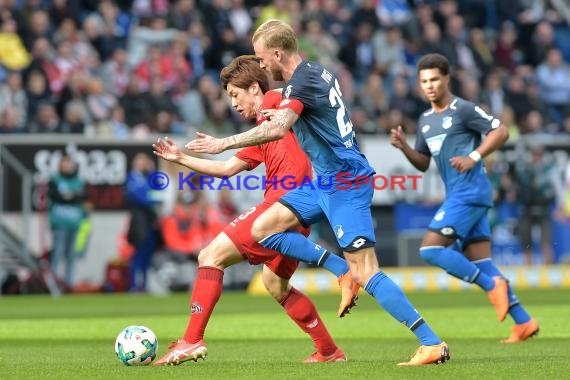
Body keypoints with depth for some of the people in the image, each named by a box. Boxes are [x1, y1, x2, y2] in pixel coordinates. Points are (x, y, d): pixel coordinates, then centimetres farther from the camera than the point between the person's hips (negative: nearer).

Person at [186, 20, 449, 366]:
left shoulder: (302, 81, -17)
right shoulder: (320, 72, 12)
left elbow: (277, 129, -33)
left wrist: (224, 143, -28)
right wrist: (283, 114, 21)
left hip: (344, 183, -10)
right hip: (326, 182, 10)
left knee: (366, 275, -13)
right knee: (262, 229, 8)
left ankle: (432, 344, -12)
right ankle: (342, 271, 3)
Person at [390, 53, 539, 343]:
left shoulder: (463, 109, -6)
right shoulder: (425, 120, 18)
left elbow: (501, 132, -9)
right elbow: (423, 163, 23)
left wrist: (474, 157, -18)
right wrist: (404, 147, 5)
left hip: (470, 191, -9)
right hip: (458, 195, 9)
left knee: (431, 248, -15)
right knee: (480, 264, 6)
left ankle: (491, 285, -9)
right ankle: (523, 322, 8)